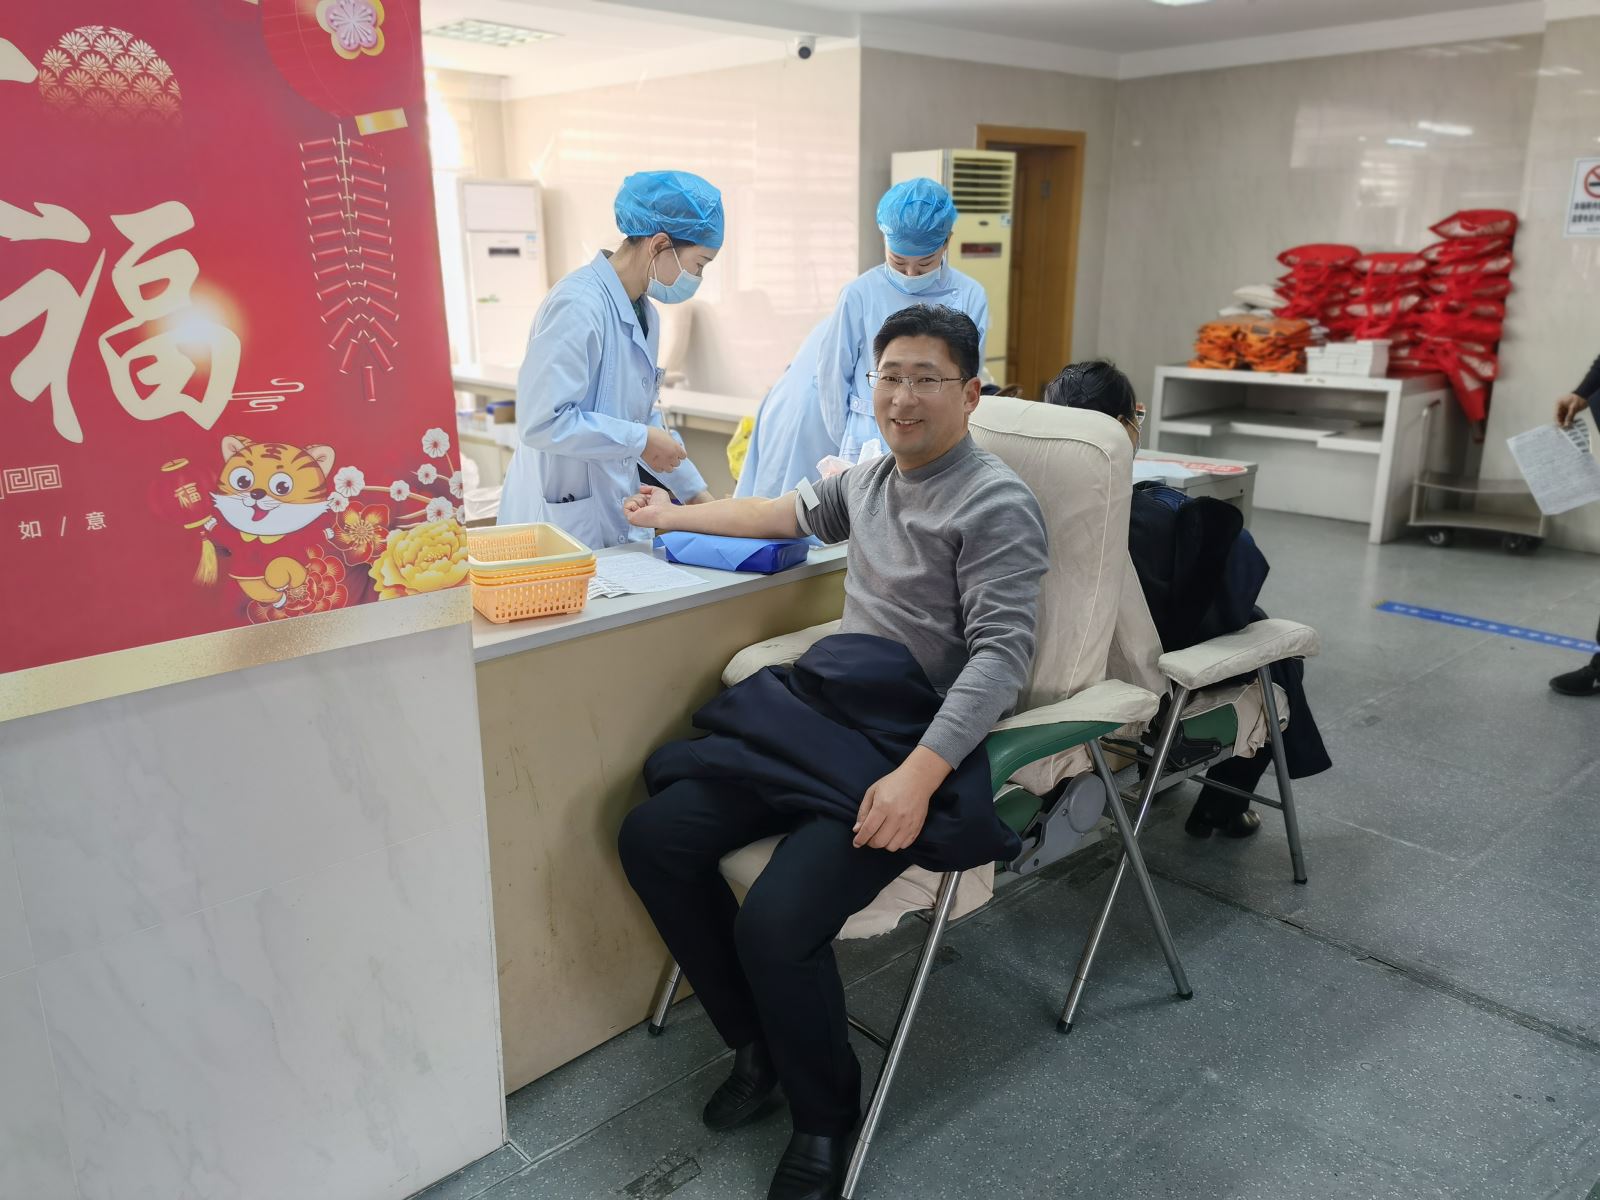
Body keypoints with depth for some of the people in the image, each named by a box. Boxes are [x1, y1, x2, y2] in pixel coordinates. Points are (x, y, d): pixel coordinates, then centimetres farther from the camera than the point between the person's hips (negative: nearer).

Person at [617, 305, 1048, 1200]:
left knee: (777, 923, -27)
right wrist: (675, 517, 44)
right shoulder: (871, 477, 16)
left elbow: (1002, 653, -18)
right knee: (654, 838, -6)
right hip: (826, 723, 8)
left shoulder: (997, 505, -9)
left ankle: (826, 1115, 5)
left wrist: (919, 774, -31)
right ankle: (757, 1042, 13)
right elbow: (790, 514, 36)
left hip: (924, 747, -8)